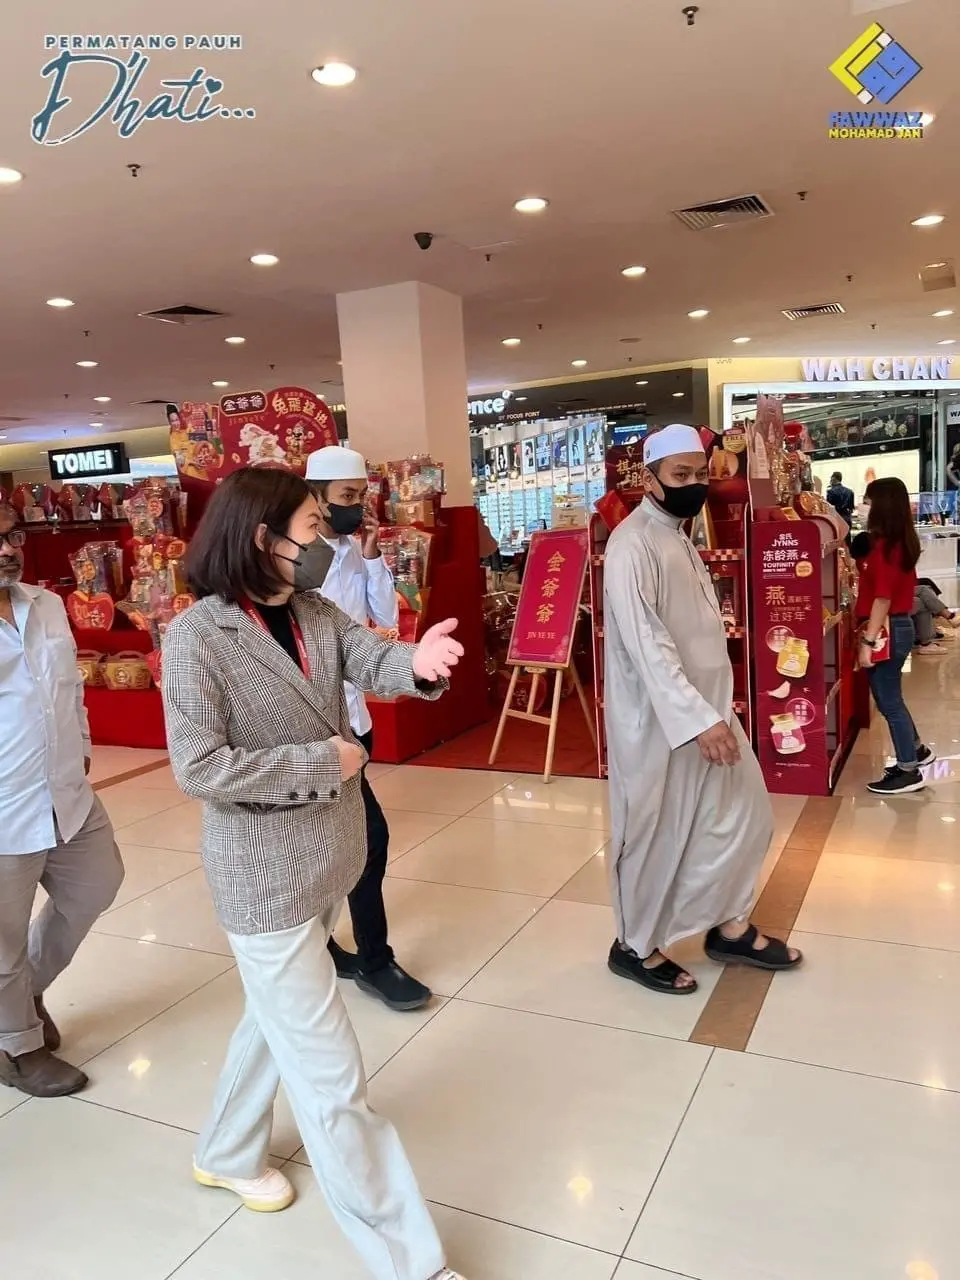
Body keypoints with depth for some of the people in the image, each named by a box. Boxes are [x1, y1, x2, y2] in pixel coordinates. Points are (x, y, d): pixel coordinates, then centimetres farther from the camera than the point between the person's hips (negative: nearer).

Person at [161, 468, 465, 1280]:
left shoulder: (315, 613, 0)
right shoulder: (197, 637, -20)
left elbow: (371, 661, -16)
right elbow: (198, 769, -23)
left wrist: (418, 664, -38)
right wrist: (322, 761, -20)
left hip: (328, 860, 8)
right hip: (266, 880, -8)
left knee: (279, 1018, 28)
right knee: (331, 1077, 3)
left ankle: (227, 1153, 54)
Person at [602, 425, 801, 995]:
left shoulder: (679, 536, 13)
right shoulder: (633, 545, -18)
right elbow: (646, 644, -26)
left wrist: (715, 708, 18)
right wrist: (699, 718, -30)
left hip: (706, 706, 9)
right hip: (659, 719, -9)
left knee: (743, 813, 15)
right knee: (656, 834, 5)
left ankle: (730, 926, 34)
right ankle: (637, 946, 25)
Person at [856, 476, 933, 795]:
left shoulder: (884, 546, -19)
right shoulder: (902, 542, 10)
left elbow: (883, 599, -22)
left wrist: (868, 641, -20)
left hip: (886, 630, -10)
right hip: (898, 626, 10)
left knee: (888, 701, 0)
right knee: (890, 697, 22)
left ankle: (909, 771, 9)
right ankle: (916, 750, 35)